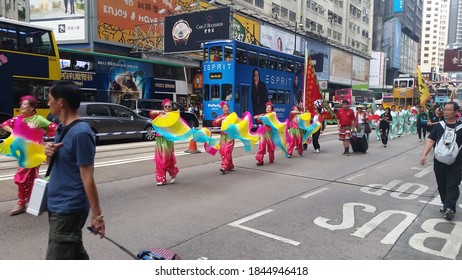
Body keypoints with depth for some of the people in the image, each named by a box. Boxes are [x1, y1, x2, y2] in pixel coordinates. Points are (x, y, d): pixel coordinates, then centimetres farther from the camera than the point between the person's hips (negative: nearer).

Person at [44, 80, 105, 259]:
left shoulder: (80, 133, -21)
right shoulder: (62, 129, 8)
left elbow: (87, 177, -21)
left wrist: (97, 214, -17)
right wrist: (49, 154, -5)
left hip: (69, 209, -9)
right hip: (57, 205, 9)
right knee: (75, 253, 21)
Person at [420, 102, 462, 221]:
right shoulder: (438, 126, 5)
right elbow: (431, 141, 3)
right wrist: (424, 154, -8)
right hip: (439, 161, 3)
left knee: (452, 185, -6)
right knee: (441, 185, 12)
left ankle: (450, 208, -11)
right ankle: (445, 204, 26)